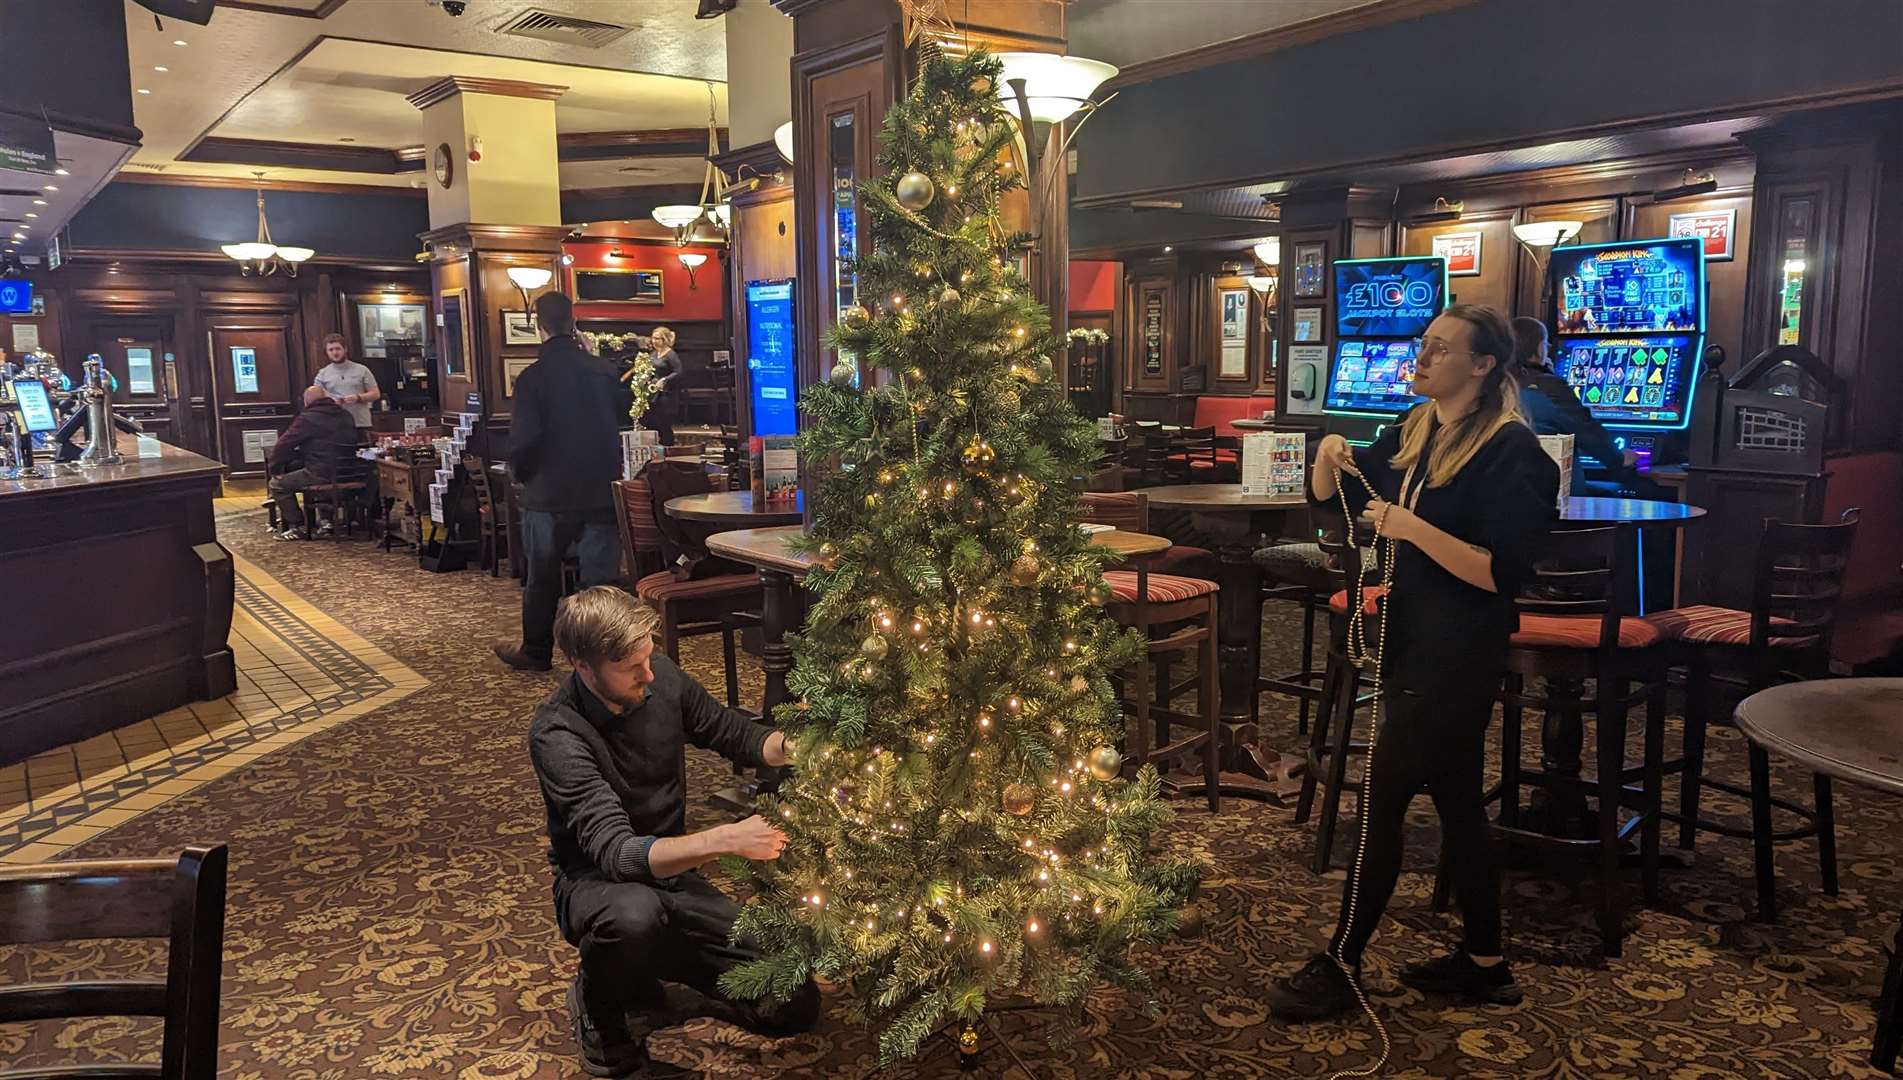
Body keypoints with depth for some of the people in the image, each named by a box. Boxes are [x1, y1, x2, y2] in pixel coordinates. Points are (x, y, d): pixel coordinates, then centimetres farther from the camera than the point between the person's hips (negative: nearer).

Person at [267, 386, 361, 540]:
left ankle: (298, 527, 4)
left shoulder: (307, 418, -9)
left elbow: (283, 445, -8)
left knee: (277, 485, 8)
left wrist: (274, 468, 8)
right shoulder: (346, 417, 14)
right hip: (346, 473, 8)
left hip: (321, 475, -8)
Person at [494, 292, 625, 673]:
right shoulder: (602, 370, -1)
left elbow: (523, 438, -11)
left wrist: (521, 473, 3)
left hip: (550, 494, -2)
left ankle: (536, 652, 25)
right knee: (601, 577, 6)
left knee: (543, 578, 13)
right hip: (601, 491, 2)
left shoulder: (533, 377, -11)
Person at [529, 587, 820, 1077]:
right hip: (597, 885, -5)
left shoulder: (660, 677, -11)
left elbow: (734, 733, 4)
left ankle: (649, 961, 16)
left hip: (671, 874, 5)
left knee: (796, 1005, -4)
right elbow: (615, 853, -34)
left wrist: (789, 745, -18)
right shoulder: (557, 734, -26)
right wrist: (725, 839, -46)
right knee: (635, 912, -43)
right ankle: (597, 1006, -7)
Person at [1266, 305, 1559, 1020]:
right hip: (1410, 641, 9)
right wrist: (1328, 456, -4)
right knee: (1456, 802, 16)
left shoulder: (1509, 451, -15)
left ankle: (1340, 968, 9)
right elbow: (1330, 499, 16)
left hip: (1457, 656, -8)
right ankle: (1484, 965, 29)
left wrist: (1412, 527, -27)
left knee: (1381, 801, -4)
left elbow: (1503, 573, -21)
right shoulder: (1411, 435, 9)